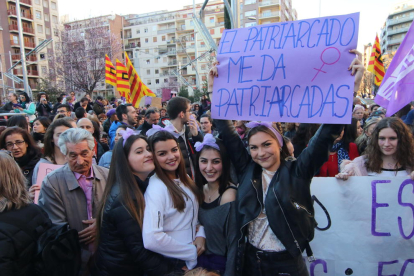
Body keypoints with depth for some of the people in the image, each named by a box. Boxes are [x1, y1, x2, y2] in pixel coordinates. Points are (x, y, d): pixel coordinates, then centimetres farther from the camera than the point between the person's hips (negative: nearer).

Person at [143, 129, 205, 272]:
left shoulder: (185, 179, 1)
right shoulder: (156, 187, -22)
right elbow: (151, 239, -31)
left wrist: (201, 234, -7)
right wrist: (191, 252, -18)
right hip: (173, 263, -6)